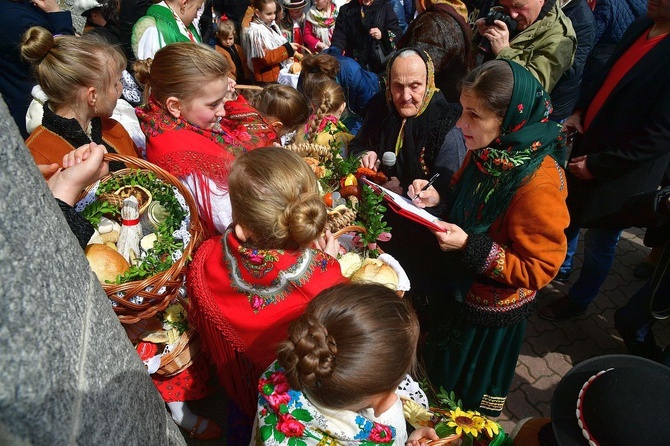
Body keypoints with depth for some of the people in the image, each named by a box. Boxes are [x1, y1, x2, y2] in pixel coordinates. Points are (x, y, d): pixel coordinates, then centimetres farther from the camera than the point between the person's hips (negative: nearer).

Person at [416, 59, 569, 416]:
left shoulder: (538, 184, -33)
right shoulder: (488, 151, -11)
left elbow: (538, 269, -26)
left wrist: (470, 246, -34)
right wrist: (437, 197, -13)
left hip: (491, 308, -7)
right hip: (457, 287, 7)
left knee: (469, 394, 22)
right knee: (440, 367, 32)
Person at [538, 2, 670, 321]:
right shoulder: (640, 27, 0)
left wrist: (598, 165, -18)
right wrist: (581, 111, -1)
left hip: (618, 173, -7)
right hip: (586, 148, 7)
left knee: (599, 243, 12)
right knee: (567, 216, 24)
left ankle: (578, 300, 37)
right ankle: (560, 267, 51)